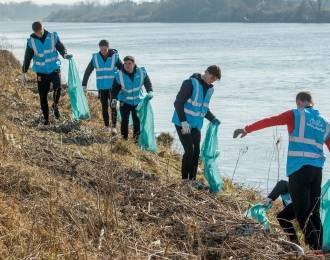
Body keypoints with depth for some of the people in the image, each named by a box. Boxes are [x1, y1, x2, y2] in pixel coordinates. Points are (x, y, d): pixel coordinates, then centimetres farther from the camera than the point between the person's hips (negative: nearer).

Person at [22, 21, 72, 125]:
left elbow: (61, 47, 4)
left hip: (54, 69, -1)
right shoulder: (31, 41, -4)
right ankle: (46, 118, 17)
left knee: (57, 87, -27)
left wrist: (65, 54, -18)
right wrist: (24, 72, 5)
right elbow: (27, 58, 4)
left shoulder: (53, 36, -5)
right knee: (43, 96, 2)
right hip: (41, 72, 1)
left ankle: (55, 105, 0)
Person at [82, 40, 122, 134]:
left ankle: (113, 127, -7)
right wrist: (84, 84, 1)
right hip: (101, 87, 2)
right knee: (104, 106, 7)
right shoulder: (95, 57, -1)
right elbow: (88, 71, 4)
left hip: (113, 86, -2)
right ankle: (106, 126, 17)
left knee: (113, 106, -9)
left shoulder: (115, 56, -4)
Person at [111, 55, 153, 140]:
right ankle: (124, 138, 4)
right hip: (125, 102, -2)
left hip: (137, 101, 2)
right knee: (125, 120, -8)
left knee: (137, 121, 6)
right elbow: (115, 88, -6)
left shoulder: (141, 72, -10)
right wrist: (114, 99, -17)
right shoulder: (119, 75, -15)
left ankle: (137, 138, 20)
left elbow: (147, 82, 6)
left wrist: (150, 91, -8)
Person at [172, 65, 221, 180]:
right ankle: (184, 179, -3)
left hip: (196, 125, 7)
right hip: (182, 123, -7)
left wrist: (213, 119, 6)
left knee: (196, 152, 4)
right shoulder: (191, 83, -15)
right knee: (189, 151, -12)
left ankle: (192, 180, 12)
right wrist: (184, 122, -22)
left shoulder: (210, 89, 10)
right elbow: (178, 103, -17)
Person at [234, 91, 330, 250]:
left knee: (302, 213, -4)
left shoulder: (296, 115, 2)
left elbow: (269, 121, -4)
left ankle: (315, 249, -12)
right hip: (317, 170, 6)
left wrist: (247, 130, -1)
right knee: (314, 213, 14)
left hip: (299, 170, -6)